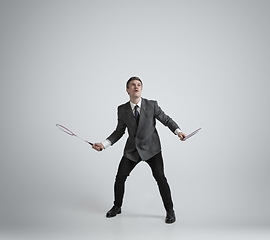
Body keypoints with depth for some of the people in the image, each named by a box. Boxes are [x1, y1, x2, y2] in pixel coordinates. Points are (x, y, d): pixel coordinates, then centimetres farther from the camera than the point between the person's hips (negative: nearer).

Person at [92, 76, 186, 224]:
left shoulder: (152, 105, -10)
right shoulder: (122, 109, -3)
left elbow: (166, 119, -1)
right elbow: (119, 131, 4)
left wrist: (178, 131, -19)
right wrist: (103, 144, -6)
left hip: (151, 148, -2)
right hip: (132, 150, 3)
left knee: (160, 177, -13)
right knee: (120, 177, 2)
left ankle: (170, 210, 6)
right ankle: (117, 206, 27)